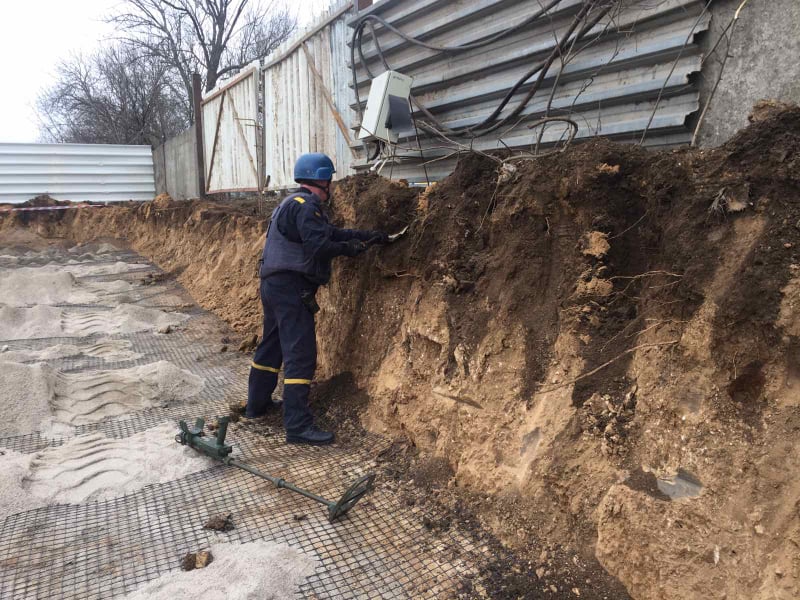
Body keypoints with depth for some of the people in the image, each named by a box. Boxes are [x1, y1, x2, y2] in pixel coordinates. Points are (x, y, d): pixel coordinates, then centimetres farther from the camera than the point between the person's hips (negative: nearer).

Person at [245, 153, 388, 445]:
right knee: (301, 354, -10)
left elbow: (333, 232, 20)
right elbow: (319, 246, -23)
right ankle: (297, 424, -9)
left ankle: (258, 403, 34)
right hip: (291, 287, -11)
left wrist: (369, 236, 18)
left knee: (271, 345, 20)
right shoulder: (306, 206, -12)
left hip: (273, 284, 11)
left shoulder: (292, 203, 21)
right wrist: (350, 248, -6)